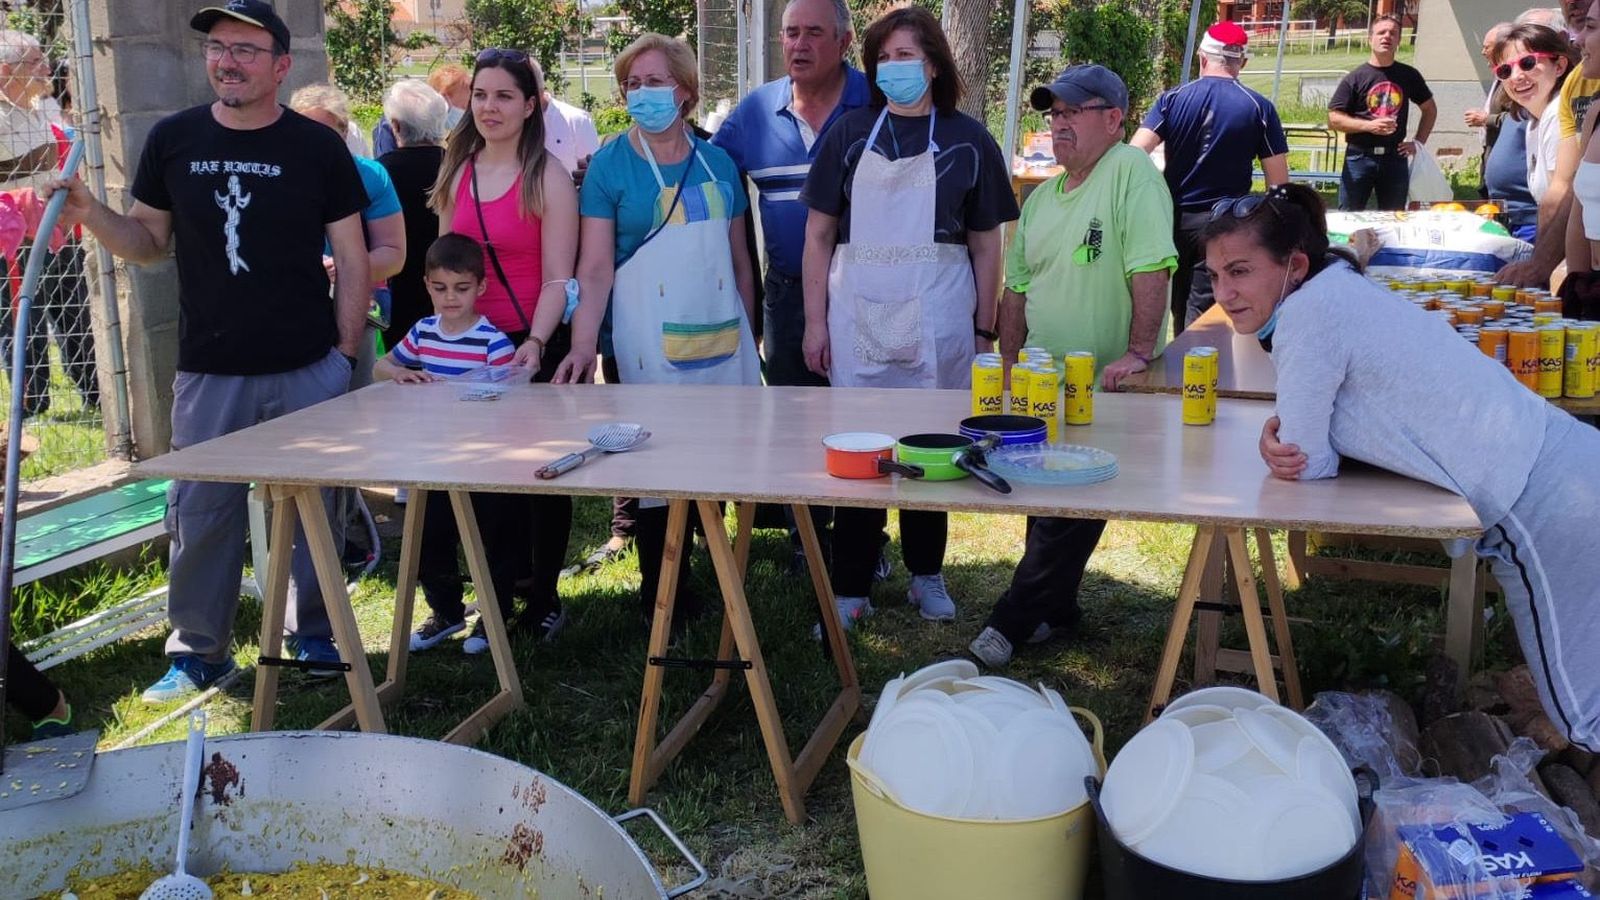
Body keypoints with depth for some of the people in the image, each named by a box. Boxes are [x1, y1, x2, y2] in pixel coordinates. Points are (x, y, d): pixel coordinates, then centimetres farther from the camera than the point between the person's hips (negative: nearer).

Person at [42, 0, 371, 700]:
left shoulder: (318, 148, -2)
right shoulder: (172, 140, 3)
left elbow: (351, 258, 1)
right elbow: (149, 242, 11)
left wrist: (347, 352, -3)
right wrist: (91, 214, -8)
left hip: (308, 371, -1)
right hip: (208, 372, 2)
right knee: (200, 514, 5)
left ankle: (313, 636, 26)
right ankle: (197, 653, 20)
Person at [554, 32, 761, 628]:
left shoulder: (717, 164, 9)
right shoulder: (610, 166, -2)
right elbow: (595, 266, -9)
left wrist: (749, 336, 15)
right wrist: (584, 342, -22)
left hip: (721, 338, 4)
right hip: (649, 342, -3)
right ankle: (662, 590, 14)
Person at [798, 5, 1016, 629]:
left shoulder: (967, 142, 2)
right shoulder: (850, 133, 3)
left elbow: (986, 245, 5)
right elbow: (819, 235, 4)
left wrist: (984, 332, 3)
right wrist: (815, 321, -1)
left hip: (937, 320, 0)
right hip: (857, 315, 0)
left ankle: (927, 575, 28)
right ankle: (851, 590, 11)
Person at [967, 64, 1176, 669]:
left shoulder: (1131, 174, -13)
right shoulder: (1041, 198, 13)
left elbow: (1152, 270, -22)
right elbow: (1017, 288, 16)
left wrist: (1138, 352, -27)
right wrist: (1009, 367, 8)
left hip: (1109, 389, -8)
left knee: (1070, 511, -4)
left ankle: (1014, 623, 5)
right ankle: (1054, 613, 29)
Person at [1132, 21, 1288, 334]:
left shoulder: (1172, 99, -1)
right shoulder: (1259, 108, -4)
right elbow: (1278, 182, -5)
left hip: (1174, 218, 2)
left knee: (1179, 306, 18)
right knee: (1203, 315, 0)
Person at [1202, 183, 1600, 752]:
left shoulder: (1309, 313, -18)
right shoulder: (1336, 291, 12)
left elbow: (1311, 461, -14)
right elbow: (1313, 458, 15)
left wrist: (1287, 445, 7)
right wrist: (1282, 435, -6)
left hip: (1539, 501, -10)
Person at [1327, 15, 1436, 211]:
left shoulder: (1409, 75, 8)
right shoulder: (1355, 77, -1)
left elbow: (1429, 109, 22)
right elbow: (1334, 120, -5)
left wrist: (1419, 142, 10)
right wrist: (1368, 125, -16)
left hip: (1395, 157, 3)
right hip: (1359, 157, -3)